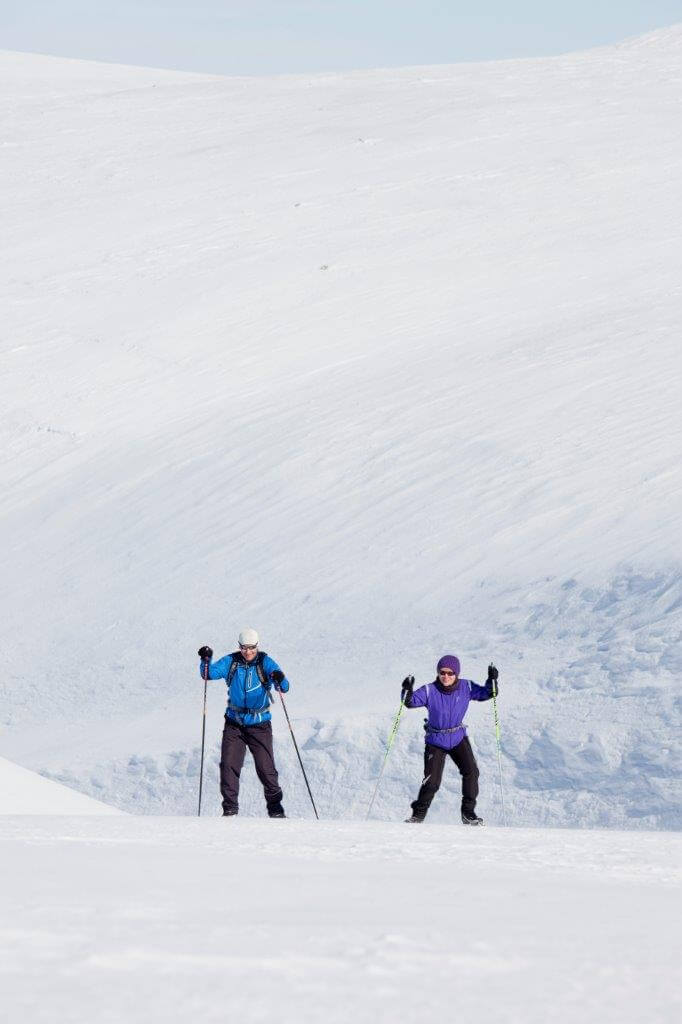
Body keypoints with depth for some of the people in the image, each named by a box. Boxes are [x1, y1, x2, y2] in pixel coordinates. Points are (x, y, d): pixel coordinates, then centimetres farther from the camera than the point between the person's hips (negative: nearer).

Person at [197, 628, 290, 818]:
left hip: (260, 724, -2)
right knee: (228, 765, -8)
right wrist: (206, 660, -26)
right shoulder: (231, 662, 0)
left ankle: (275, 809, 12)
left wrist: (280, 680, -37)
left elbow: (284, 687, -15)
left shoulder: (265, 662, -7)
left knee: (266, 768, -3)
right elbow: (210, 673, -6)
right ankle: (230, 808, 0)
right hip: (234, 724, 2)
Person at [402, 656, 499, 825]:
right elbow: (410, 702, -22)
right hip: (436, 740, -2)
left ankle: (468, 813, -2)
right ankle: (418, 814, 13)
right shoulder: (430, 691, -17)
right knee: (432, 781, -8)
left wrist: (492, 680, -21)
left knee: (471, 771, -15)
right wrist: (407, 690, -42)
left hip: (459, 738, 2)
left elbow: (487, 694, -3)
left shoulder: (466, 687, -9)